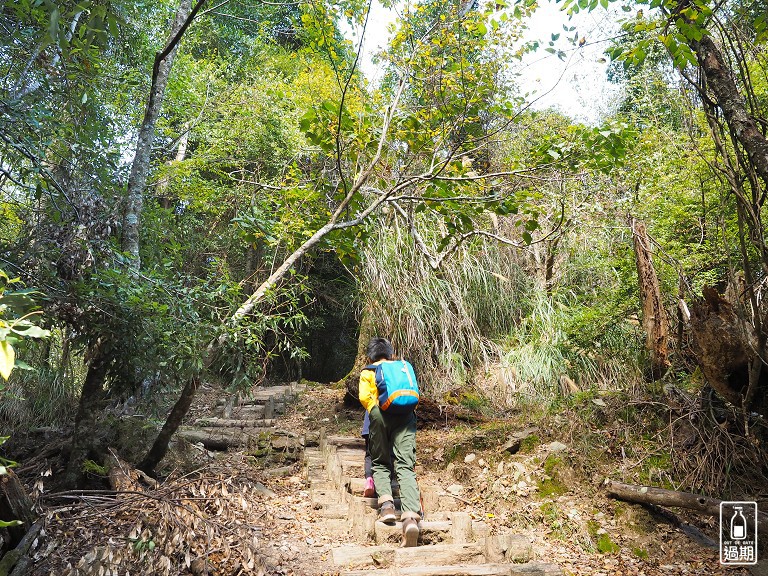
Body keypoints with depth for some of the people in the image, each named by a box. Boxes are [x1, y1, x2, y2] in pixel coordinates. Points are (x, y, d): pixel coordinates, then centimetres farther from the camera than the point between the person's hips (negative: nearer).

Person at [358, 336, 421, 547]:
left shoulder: (367, 372, 21)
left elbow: (364, 397, 4)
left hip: (380, 415, -1)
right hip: (405, 415, 1)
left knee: (380, 464, 16)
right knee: (405, 467, -8)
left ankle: (386, 502, -7)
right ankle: (411, 516, -28)